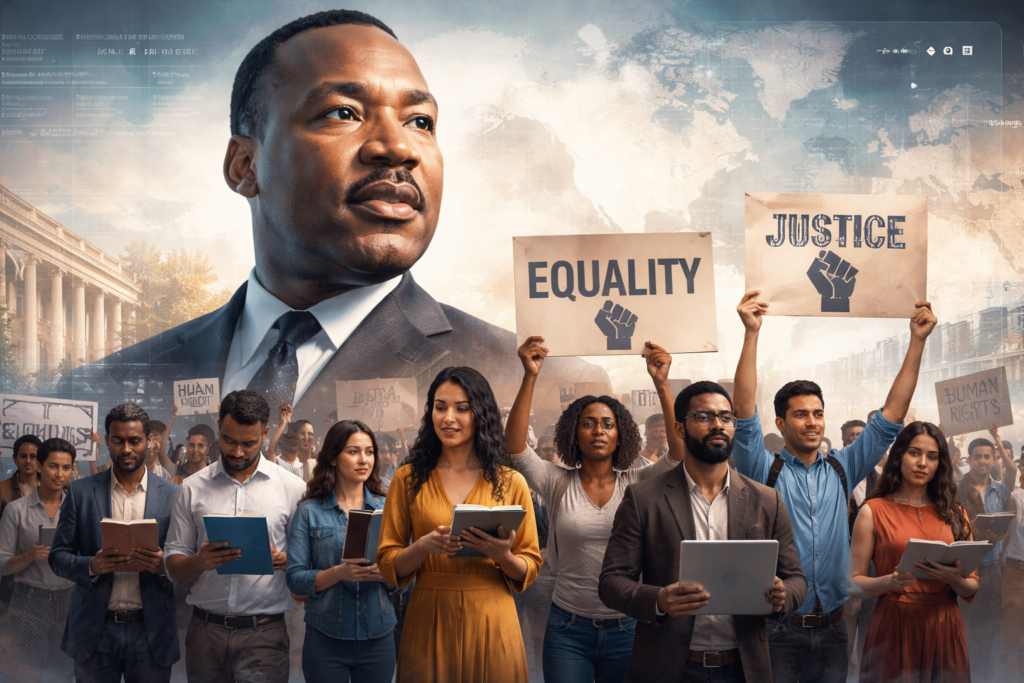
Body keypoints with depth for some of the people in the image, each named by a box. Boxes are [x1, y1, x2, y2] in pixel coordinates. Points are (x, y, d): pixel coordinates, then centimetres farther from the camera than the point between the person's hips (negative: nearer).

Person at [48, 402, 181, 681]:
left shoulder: (172, 495, 3)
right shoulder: (80, 492, 3)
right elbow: (57, 556, 3)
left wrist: (165, 566, -18)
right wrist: (91, 566, -17)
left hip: (152, 633, 0)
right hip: (95, 630, 0)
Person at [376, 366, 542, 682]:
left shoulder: (510, 482, 3)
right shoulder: (408, 479, 4)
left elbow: (531, 567, 5)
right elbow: (387, 563, 3)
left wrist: (503, 556, -16)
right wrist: (424, 546, -16)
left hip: (491, 623, 0)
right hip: (428, 621, 0)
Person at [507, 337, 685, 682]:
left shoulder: (636, 484, 0)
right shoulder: (558, 483, 0)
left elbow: (680, 452, -14)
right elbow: (515, 446, -14)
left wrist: (661, 384, -23)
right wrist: (530, 376, -24)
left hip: (625, 628, 0)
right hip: (568, 628, 0)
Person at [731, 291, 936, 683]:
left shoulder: (841, 470, 8)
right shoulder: (765, 472, -2)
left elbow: (891, 417, 4)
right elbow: (744, 413, -15)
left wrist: (918, 341, -3)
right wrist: (751, 333, -23)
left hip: (832, 625, 4)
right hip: (779, 627, -4)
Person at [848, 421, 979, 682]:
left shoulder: (953, 514, 10)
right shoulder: (874, 511, 1)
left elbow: (972, 589, 8)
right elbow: (855, 581, -3)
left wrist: (954, 579, -13)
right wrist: (890, 581, -21)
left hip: (944, 630, 3)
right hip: (894, 627, -3)